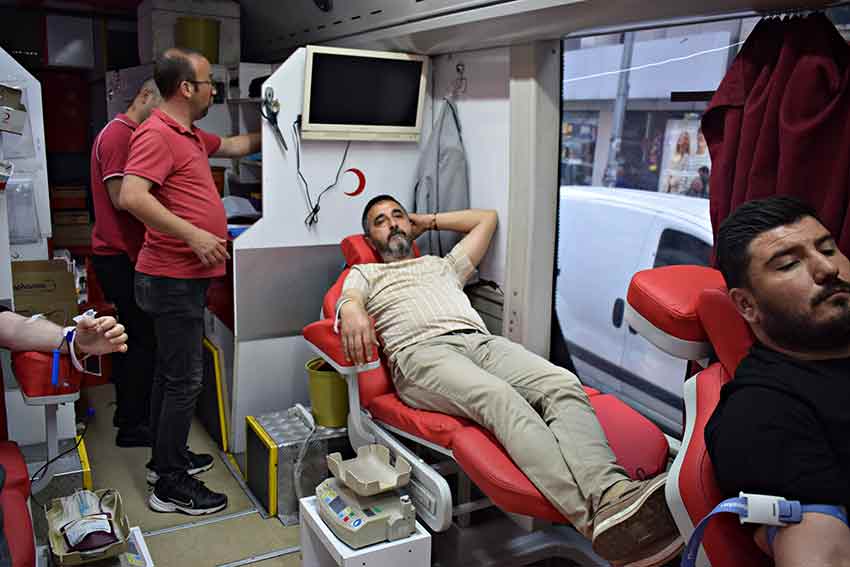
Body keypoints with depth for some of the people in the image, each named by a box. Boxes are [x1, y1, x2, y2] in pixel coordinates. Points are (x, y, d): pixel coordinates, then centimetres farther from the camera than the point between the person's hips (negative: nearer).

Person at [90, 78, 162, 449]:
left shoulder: (127, 134, 17)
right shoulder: (120, 135, -15)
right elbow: (122, 199, -21)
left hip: (119, 253, 10)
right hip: (121, 255, -10)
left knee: (132, 335, 16)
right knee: (145, 338, -5)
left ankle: (129, 412, 27)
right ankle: (132, 425, 4)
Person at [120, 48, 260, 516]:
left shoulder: (189, 135, 16)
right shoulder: (158, 134, -16)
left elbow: (235, 146, 33)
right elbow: (131, 196, -28)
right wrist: (193, 235, -28)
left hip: (185, 276, 11)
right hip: (174, 278, -11)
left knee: (170, 372, 18)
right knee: (185, 379, -5)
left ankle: (167, 458, 32)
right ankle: (171, 485, 5)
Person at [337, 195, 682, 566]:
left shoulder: (443, 264, 41)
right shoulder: (365, 274, 29)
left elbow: (486, 218, 50)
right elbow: (348, 299, 4)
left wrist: (428, 221, 49)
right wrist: (352, 312, -22)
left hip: (482, 341, 5)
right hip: (421, 351, -5)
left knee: (563, 385, -28)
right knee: (500, 398, -37)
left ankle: (610, 492, -51)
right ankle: (595, 514, -55)